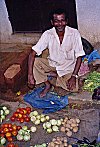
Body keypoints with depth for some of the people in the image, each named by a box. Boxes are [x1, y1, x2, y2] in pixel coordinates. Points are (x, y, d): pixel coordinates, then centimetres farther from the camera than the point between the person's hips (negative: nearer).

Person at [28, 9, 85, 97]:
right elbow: (33, 54, -21)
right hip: (52, 63, 1)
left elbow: (79, 56, -15)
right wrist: (30, 74, -32)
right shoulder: (48, 34, -17)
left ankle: (54, 74, -1)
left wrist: (74, 76, -25)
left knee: (73, 88, -26)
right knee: (34, 62, -25)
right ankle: (47, 84, -6)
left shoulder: (74, 33, -20)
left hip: (68, 66, -1)